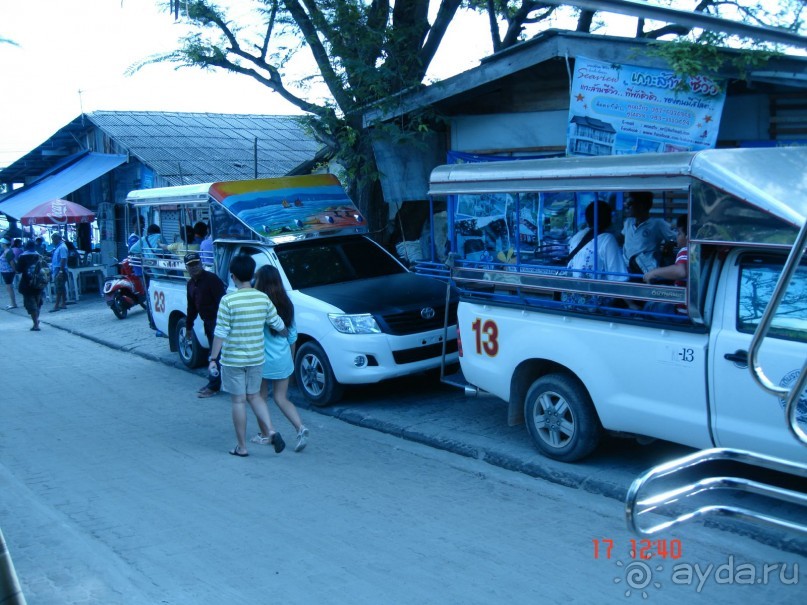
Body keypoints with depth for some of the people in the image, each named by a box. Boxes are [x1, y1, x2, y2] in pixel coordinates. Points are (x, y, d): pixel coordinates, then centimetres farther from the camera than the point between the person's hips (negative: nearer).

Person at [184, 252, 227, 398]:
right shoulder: (191, 283, 14)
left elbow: (221, 301, -21)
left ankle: (213, 386, -2)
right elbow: (192, 306, 23)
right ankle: (214, 382, 21)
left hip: (217, 320, -9)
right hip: (208, 322, 9)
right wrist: (189, 325, 24)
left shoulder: (211, 279, -15)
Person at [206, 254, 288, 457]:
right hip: (256, 358, 4)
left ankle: (242, 447, 13)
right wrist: (287, 335, 28)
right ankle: (271, 431, 2)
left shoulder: (228, 300, -15)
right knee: (254, 396, 20)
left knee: (238, 401, 6)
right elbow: (278, 325, 6)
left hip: (233, 359, -4)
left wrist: (212, 358, -6)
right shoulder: (263, 299, -2)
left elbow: (220, 333, -15)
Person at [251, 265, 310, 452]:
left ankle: (264, 435, 22)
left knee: (260, 398, 13)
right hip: (283, 359, 5)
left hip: (263, 359, -5)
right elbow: (292, 335, 10)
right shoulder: (286, 304, 4)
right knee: (282, 398, 11)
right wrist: (292, 358, 21)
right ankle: (300, 428, -7)